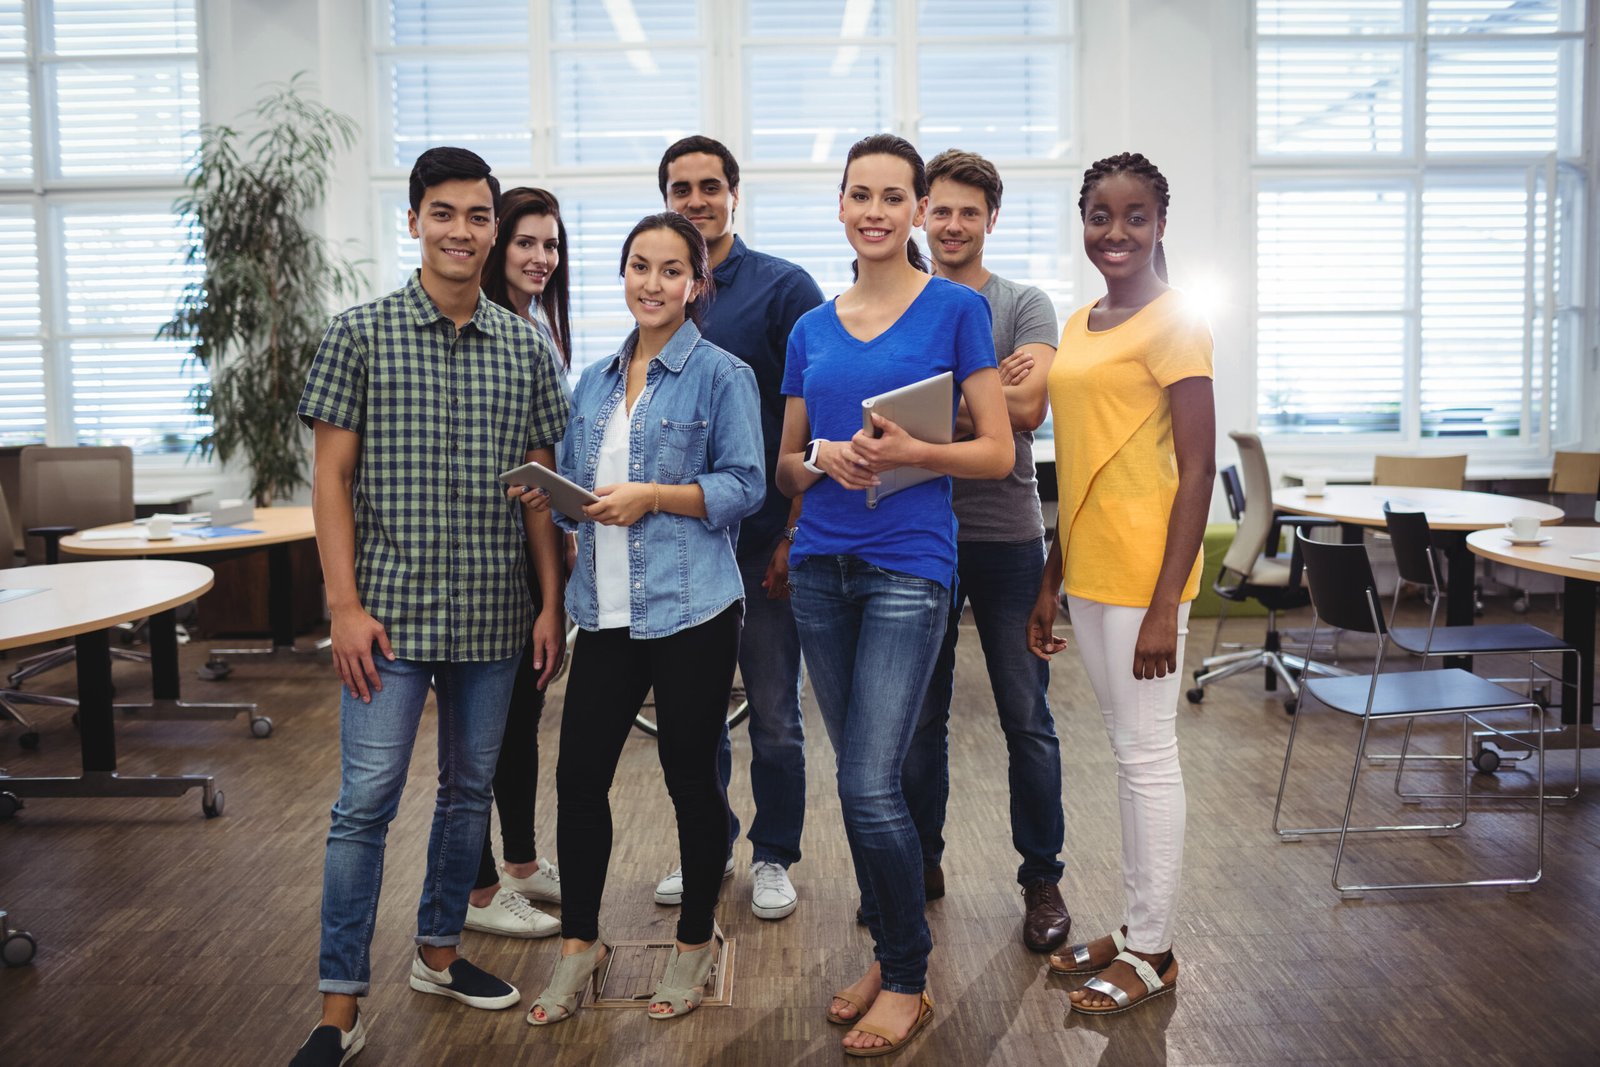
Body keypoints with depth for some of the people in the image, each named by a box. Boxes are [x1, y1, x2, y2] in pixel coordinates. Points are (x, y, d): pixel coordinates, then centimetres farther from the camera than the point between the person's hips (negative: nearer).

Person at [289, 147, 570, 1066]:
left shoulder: (527, 347, 5)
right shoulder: (361, 334, -2)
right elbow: (332, 477, -4)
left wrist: (553, 602, 4)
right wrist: (346, 605, -10)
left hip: (493, 613, 3)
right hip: (390, 610, -3)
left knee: (471, 786, 14)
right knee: (367, 799, -2)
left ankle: (440, 951, 33)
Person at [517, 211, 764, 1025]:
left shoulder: (721, 376, -2)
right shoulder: (596, 381, 14)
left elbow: (743, 487, -8)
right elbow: (576, 487, 19)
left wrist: (650, 496, -17)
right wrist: (545, 498, -2)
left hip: (690, 609, -5)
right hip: (606, 613, 5)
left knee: (691, 776, 6)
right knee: (579, 774, 6)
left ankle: (695, 942, 26)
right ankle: (579, 941, 25)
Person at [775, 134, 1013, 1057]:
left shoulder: (956, 309, -2)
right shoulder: (812, 329, 12)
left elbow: (997, 451, -4)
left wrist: (908, 452, -20)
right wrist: (824, 458, -7)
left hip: (909, 565, -5)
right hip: (822, 564, 5)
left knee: (870, 786, -9)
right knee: (860, 779, 12)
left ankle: (909, 981, 12)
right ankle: (890, 954, 29)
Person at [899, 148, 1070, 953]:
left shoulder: (1025, 306, 2)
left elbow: (1027, 410, -13)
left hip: (1005, 533, -1)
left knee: (1027, 717, 5)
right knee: (918, 714, 11)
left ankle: (1042, 878, 19)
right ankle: (920, 862, 27)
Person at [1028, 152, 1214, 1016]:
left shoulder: (1174, 323, -10)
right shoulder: (1078, 326, 14)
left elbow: (1197, 471, -14)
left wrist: (1164, 606, -19)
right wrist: (1050, 584, 16)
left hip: (1143, 574, -8)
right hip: (1087, 570, 8)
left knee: (1146, 754, 1)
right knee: (1125, 747, 15)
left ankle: (1153, 954, 16)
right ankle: (1136, 927, 29)